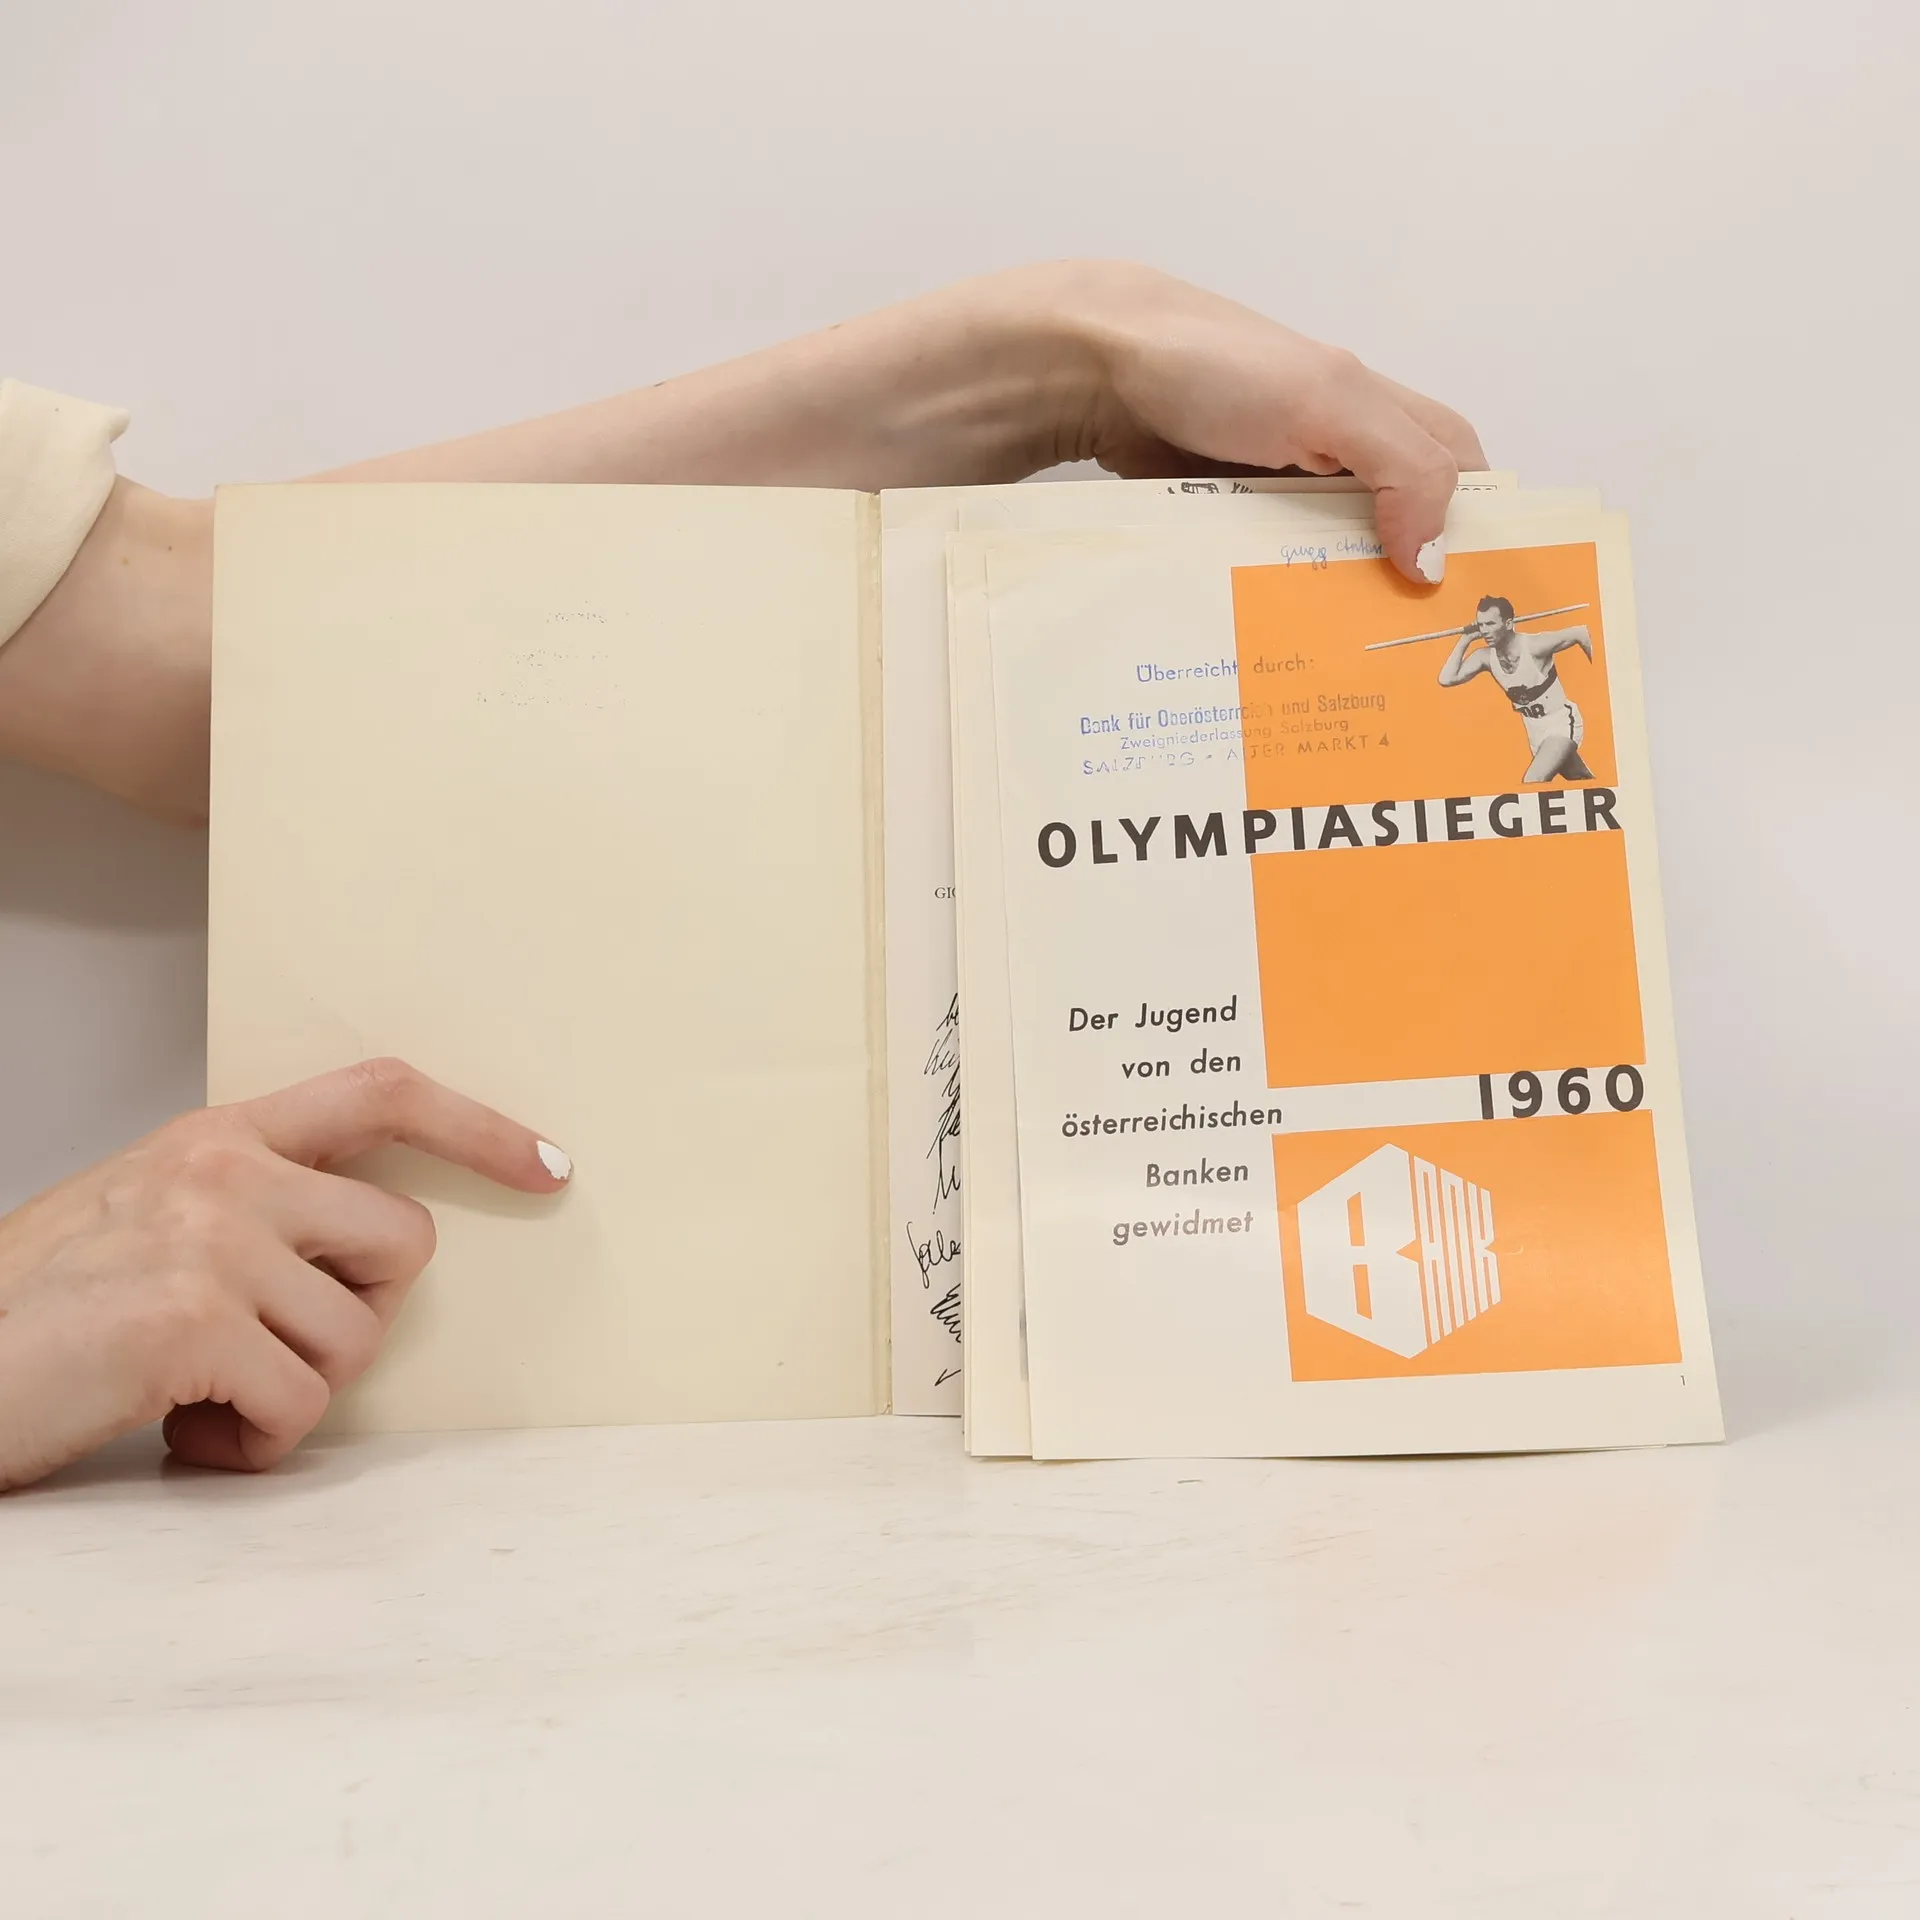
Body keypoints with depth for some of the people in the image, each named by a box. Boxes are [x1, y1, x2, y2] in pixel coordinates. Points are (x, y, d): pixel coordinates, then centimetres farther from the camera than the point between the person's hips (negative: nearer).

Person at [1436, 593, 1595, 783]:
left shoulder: (1535, 646, -25)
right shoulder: (1485, 657, -10)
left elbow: (1581, 633, -16)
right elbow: (1447, 679, -18)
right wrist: (1465, 640, -17)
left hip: (1562, 724, -7)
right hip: (1536, 732, 7)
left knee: (1531, 785, -27)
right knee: (1584, 784, 25)